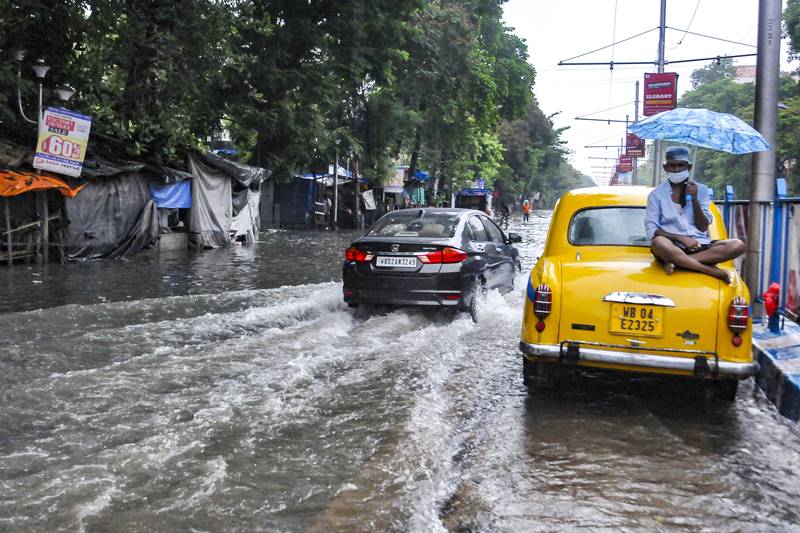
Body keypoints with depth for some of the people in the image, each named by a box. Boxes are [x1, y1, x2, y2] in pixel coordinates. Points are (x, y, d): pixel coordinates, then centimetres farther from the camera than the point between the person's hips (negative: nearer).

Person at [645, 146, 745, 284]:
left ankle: (677, 261, -29)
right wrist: (680, 238, -17)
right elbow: (651, 231, -3)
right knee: (658, 242, -39)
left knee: (738, 245, -23)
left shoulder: (701, 190, 14)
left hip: (700, 246, 3)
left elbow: (703, 227, 7)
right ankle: (717, 272, -34)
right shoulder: (656, 195, 7)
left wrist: (694, 199, -6)